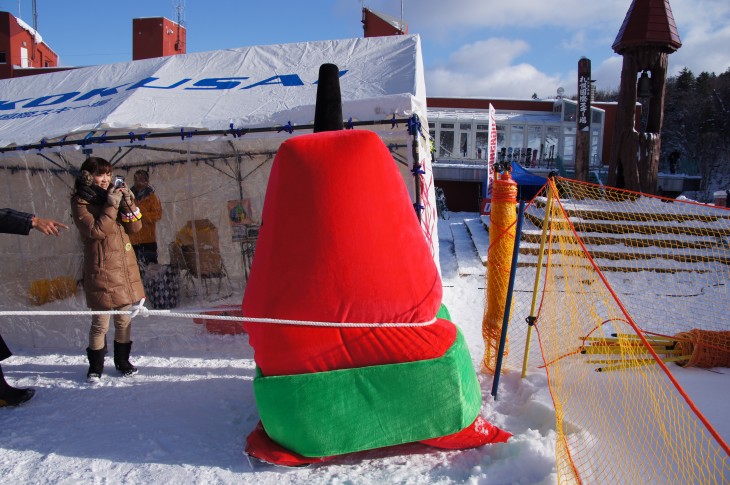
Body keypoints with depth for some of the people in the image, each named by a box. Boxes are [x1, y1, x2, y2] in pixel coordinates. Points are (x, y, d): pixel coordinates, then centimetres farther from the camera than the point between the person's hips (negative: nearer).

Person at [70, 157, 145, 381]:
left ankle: (122, 360, 27)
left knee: (124, 320, 12)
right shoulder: (80, 202, -4)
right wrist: (111, 206, -19)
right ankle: (95, 365, 17)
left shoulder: (114, 195, 12)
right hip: (101, 270, -5)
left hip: (125, 267, 5)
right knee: (100, 323, 0)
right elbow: (95, 230, -16)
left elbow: (135, 227, 5)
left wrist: (128, 203, -9)